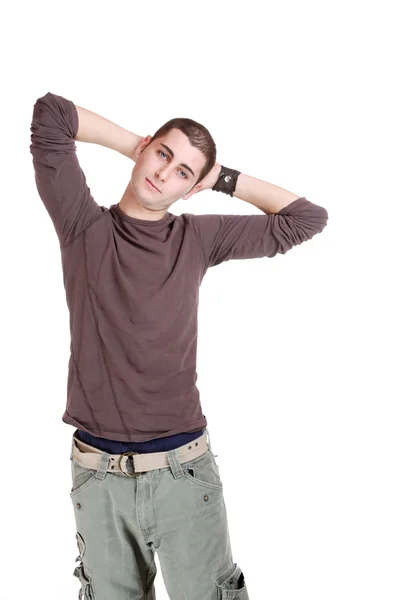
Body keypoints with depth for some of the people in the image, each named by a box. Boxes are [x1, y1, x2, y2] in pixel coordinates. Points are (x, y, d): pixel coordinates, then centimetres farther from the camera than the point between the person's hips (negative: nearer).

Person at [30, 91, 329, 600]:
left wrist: (224, 179, 5)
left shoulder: (198, 238, 3)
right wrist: (136, 144, 2)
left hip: (183, 471, 1)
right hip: (99, 477, 0)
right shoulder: (83, 227, 0)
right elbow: (49, 113, -6)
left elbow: (306, 218, 7)